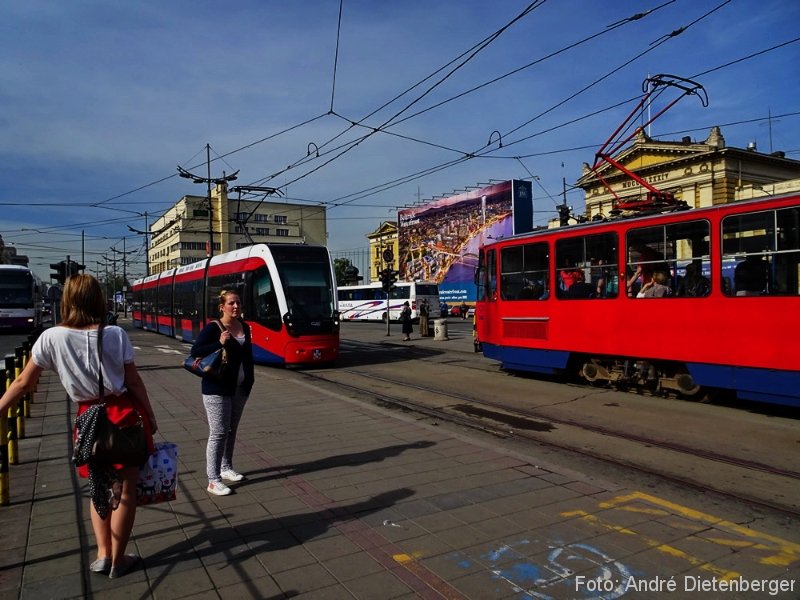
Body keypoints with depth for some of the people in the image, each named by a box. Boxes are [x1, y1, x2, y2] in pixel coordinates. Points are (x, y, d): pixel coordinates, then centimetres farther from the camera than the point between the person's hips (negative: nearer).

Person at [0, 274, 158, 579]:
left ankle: (102, 555, 25)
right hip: (125, 416, -2)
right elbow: (134, 382, -3)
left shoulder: (51, 338, -4)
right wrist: (151, 417, 8)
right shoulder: (115, 334, -8)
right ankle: (118, 560, 23)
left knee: (99, 488, 24)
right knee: (125, 490, 11)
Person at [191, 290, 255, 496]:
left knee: (231, 430, 17)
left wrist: (250, 379, 10)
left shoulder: (244, 326, 6)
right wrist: (219, 343, -25)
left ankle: (226, 468, 32)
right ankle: (213, 480, 2)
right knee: (219, 432, -5)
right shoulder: (213, 328, -12)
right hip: (217, 388, -6)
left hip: (240, 388, 7)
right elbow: (195, 351, -15)